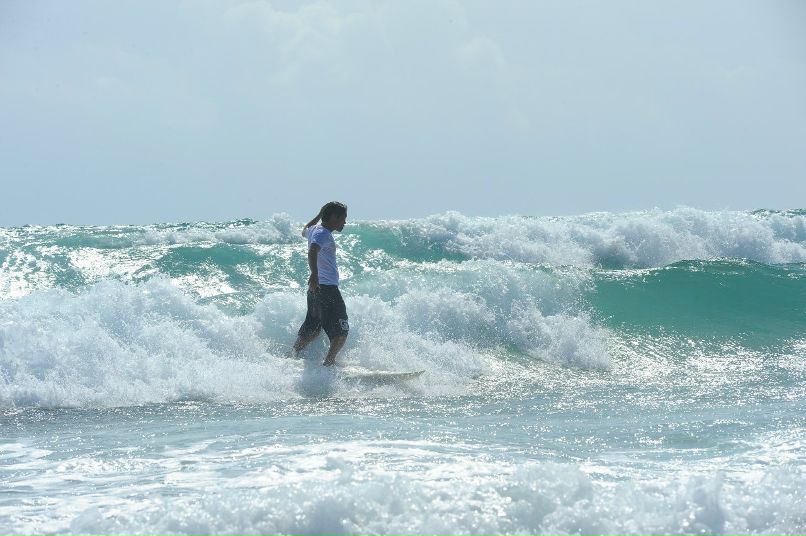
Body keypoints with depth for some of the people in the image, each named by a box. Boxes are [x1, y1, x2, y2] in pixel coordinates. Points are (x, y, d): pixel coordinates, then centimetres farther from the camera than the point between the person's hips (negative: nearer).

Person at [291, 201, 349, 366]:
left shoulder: (314, 229, 13)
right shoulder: (323, 234, -14)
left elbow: (304, 231, 40)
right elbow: (312, 251, -34)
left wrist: (320, 215, 44)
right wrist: (314, 274, -47)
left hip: (315, 288, 10)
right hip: (327, 288, -10)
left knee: (311, 329, 19)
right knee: (341, 331, -7)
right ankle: (328, 364, -13)